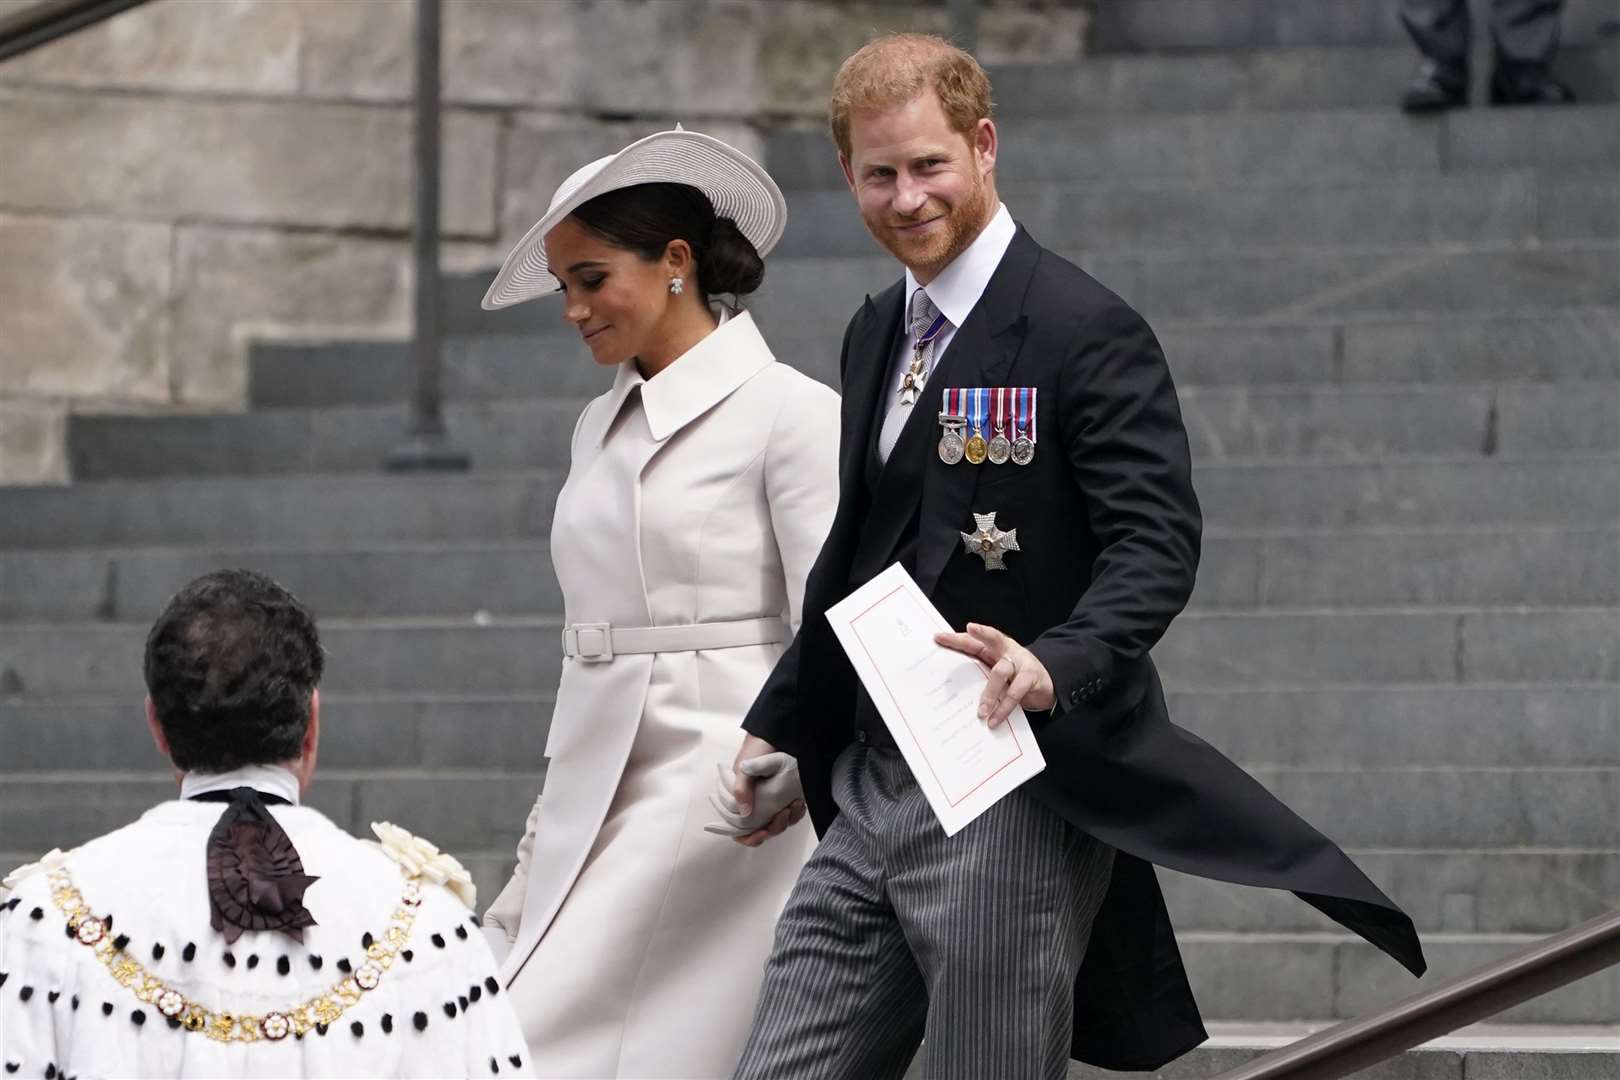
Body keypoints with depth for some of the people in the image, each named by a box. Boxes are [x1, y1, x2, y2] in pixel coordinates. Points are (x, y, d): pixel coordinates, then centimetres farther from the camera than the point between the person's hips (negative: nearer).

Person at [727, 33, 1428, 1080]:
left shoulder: (1089, 333, -10)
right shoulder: (878, 335, 17)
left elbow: (1158, 542, -17)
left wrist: (1058, 662, -34)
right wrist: (778, 722, 25)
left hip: (1014, 802, -8)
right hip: (869, 791, 8)